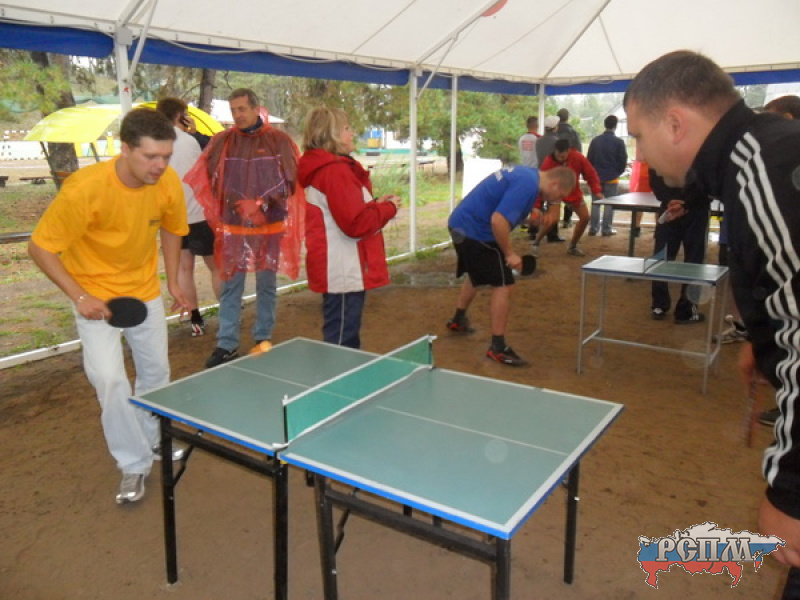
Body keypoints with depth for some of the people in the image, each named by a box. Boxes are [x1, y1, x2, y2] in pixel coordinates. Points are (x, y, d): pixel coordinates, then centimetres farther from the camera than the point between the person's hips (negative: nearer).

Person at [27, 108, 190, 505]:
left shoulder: (168, 182, -17)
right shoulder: (84, 189, -31)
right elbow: (40, 248, -20)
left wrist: (173, 281, 4)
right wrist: (80, 297, -26)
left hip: (144, 290, 5)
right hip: (95, 296, -4)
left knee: (156, 372, 14)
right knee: (110, 380, -14)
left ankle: (150, 440, 40)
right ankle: (134, 464, 7)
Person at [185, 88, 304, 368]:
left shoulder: (279, 141, -1)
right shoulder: (221, 141, 3)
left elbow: (289, 180, -5)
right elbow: (210, 180, -1)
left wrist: (261, 204, -15)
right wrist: (236, 206, -15)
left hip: (270, 226, -1)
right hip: (233, 227, 1)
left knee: (266, 285, 9)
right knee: (231, 286, 4)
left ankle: (263, 338, 23)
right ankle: (227, 344, 11)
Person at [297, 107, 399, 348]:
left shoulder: (322, 168, 15)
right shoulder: (335, 170, -18)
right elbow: (356, 223, -23)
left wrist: (374, 204, 8)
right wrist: (388, 208, -8)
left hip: (339, 272, 11)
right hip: (344, 273, -11)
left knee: (344, 343, 20)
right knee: (342, 346, -1)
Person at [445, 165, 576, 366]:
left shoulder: (528, 175, 9)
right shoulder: (527, 185, -22)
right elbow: (498, 221, -30)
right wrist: (509, 253, -18)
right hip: (475, 231, -11)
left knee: (477, 275, 29)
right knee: (503, 285, -9)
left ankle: (458, 320, 48)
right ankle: (498, 347, -2)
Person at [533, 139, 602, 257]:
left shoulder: (578, 157, -21)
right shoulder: (548, 162, -27)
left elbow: (590, 173, -9)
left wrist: (597, 191, -18)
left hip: (574, 192, 4)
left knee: (585, 217, 0)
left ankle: (572, 246, 18)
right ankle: (536, 244, -2)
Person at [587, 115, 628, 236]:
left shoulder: (595, 140, 0)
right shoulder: (619, 142, -9)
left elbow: (589, 159, 3)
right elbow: (623, 161, -5)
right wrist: (618, 172, 13)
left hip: (596, 177, 3)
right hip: (612, 177, -3)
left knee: (595, 203, 9)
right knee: (609, 203, 3)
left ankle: (593, 227, 9)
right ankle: (606, 228, 3)